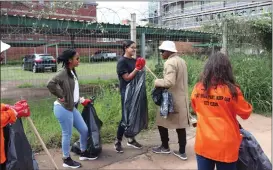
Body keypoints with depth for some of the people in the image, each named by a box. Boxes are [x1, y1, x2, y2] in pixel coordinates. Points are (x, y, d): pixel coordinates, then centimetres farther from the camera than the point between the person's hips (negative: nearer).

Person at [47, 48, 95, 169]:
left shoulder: (72, 72, 10)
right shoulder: (63, 73, -18)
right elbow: (50, 84, -33)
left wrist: (81, 100, 16)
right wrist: (61, 96, -23)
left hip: (72, 107, 9)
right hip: (63, 108, -9)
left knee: (84, 130, 16)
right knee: (67, 135, 4)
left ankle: (83, 153, 35)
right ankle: (66, 160, 23)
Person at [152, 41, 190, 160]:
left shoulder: (170, 63, -17)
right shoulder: (181, 61, 11)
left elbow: (169, 82, -28)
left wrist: (157, 82, -12)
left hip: (171, 100, -8)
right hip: (182, 98, 9)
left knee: (161, 122, 10)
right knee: (180, 124, 11)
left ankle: (165, 147, 24)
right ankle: (182, 152, 18)